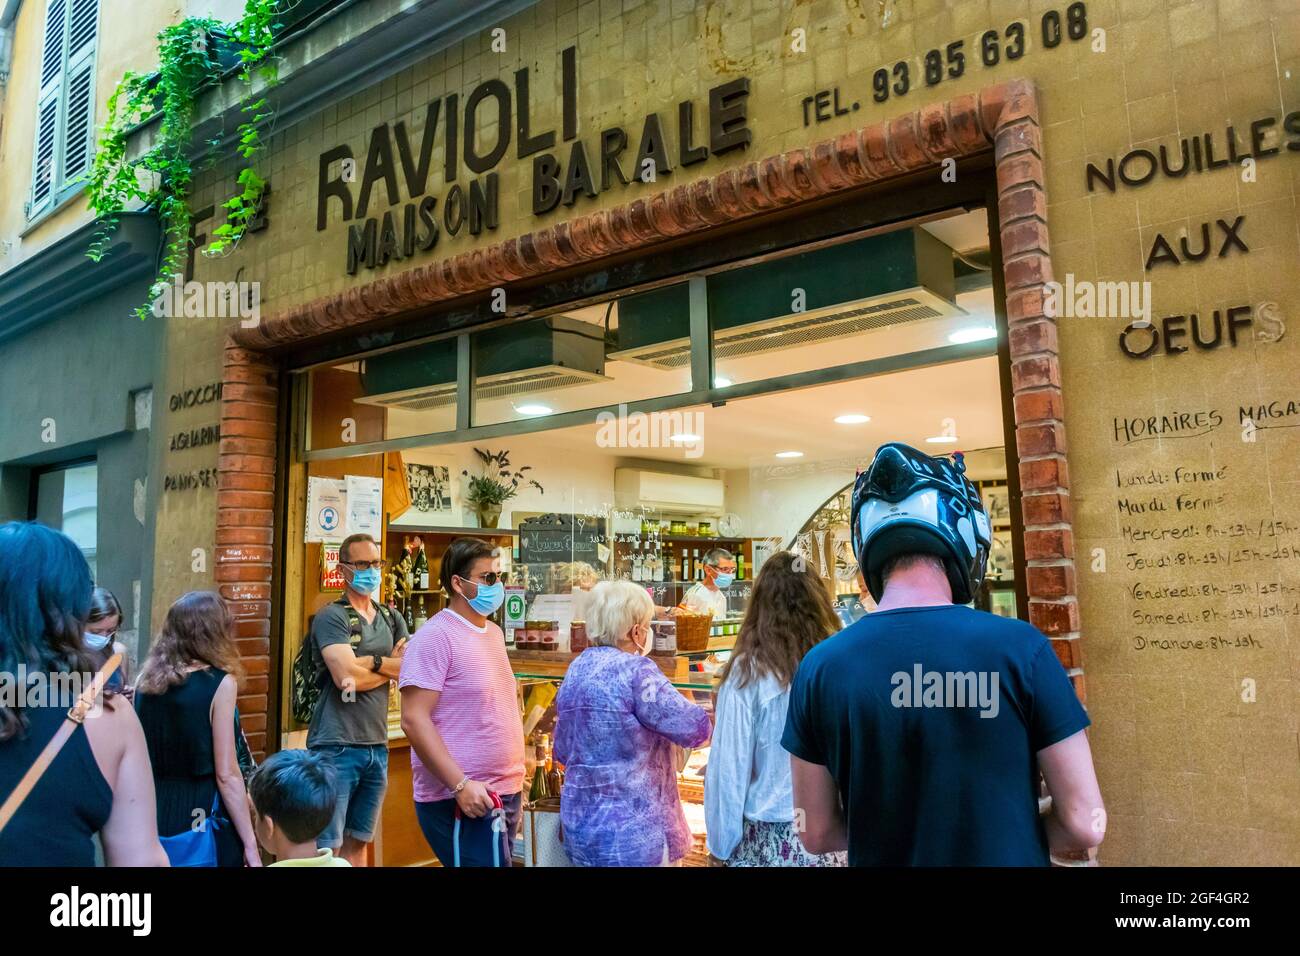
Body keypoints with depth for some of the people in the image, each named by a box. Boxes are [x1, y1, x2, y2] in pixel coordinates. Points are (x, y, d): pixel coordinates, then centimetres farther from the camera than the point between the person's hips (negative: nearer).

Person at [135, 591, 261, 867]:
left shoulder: (147, 678, 4)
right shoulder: (220, 683, -13)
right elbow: (226, 775, -14)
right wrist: (250, 843, -10)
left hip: (153, 810, 6)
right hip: (204, 814, -6)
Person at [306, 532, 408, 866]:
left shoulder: (392, 620, 14)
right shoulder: (331, 617, -6)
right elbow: (346, 676, -18)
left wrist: (373, 662, -13)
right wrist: (393, 666, -3)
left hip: (377, 746, 6)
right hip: (336, 746, -6)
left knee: (358, 843, 13)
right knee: (327, 847, -3)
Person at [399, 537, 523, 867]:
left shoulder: (494, 632, 12)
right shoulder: (436, 636, -14)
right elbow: (414, 720, -20)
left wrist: (514, 779, 17)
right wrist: (461, 784, -23)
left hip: (505, 793, 8)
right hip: (462, 799, -8)